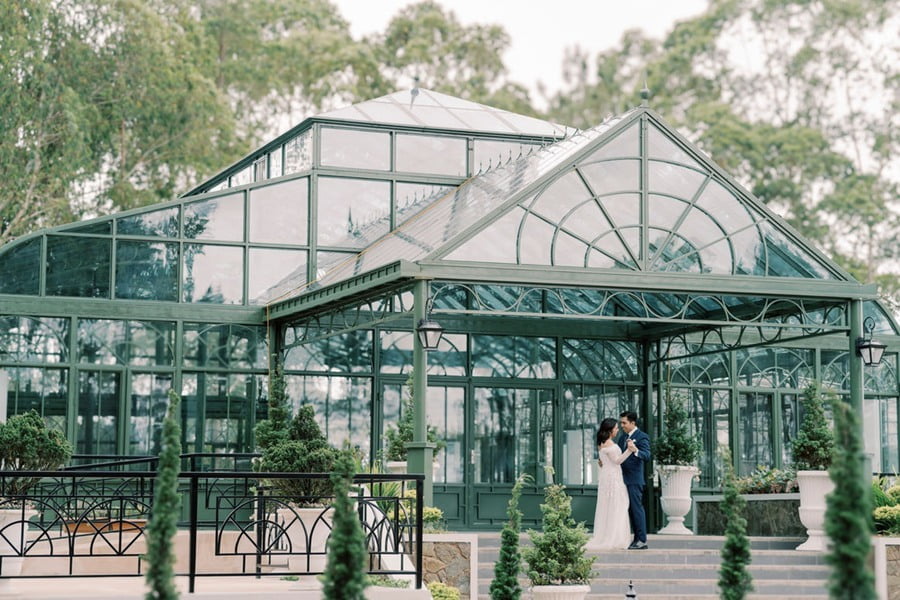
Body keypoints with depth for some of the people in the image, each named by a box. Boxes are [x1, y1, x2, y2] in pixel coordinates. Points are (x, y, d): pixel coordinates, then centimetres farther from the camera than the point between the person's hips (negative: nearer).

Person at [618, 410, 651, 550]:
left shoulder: (642, 437, -9)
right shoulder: (623, 437, 15)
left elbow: (647, 456, -22)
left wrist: (635, 450, -42)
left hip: (634, 479, -8)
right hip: (623, 479, 8)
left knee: (637, 508, -7)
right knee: (630, 509, 10)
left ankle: (642, 540, -4)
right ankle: (637, 538, 16)